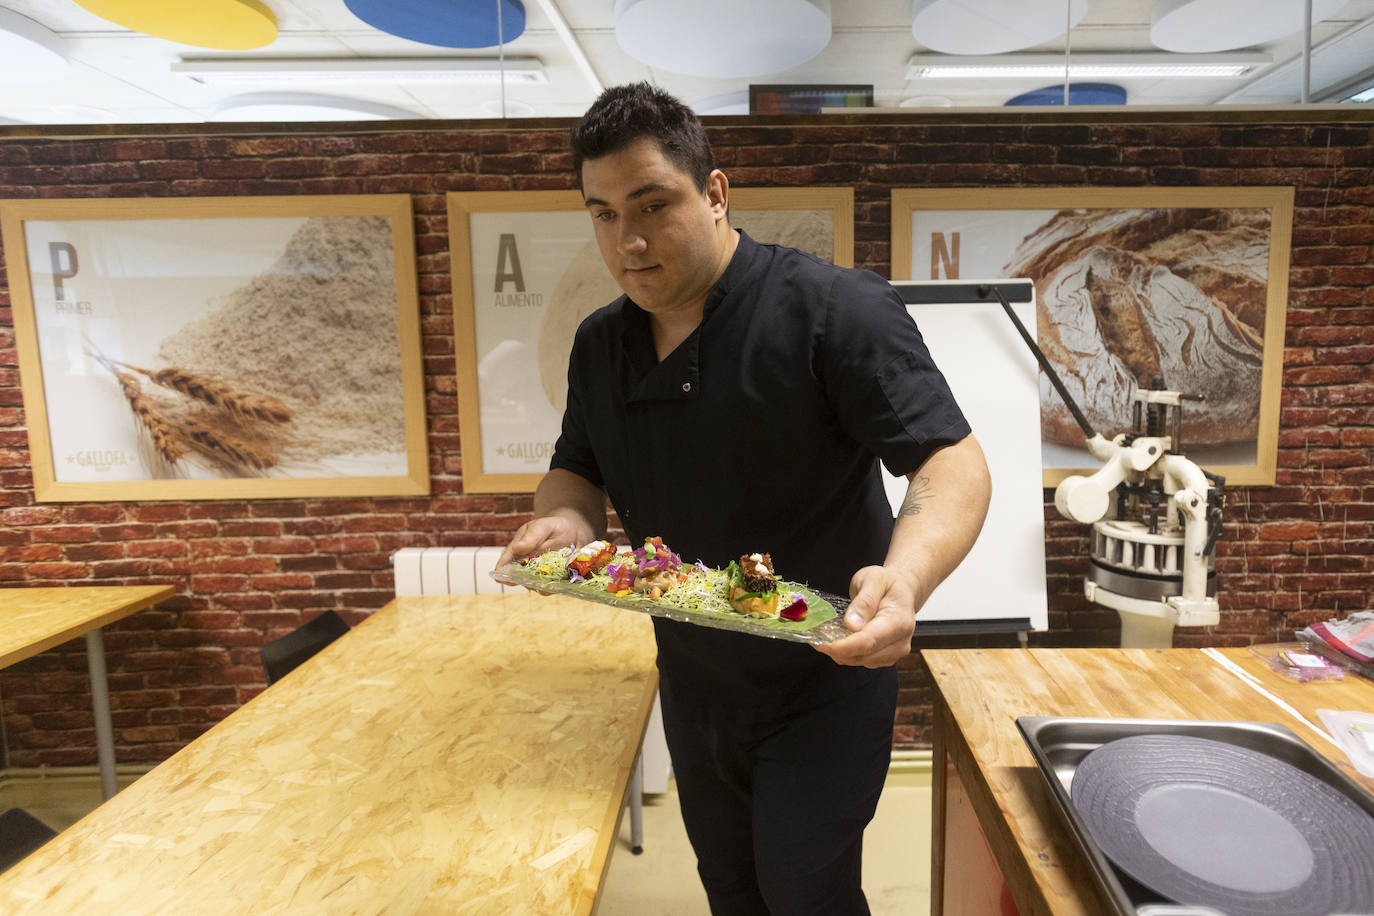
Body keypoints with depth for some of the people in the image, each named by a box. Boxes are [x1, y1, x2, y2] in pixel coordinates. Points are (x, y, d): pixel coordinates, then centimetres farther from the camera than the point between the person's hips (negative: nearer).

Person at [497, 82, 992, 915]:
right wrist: (565, 520, -15)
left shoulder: (835, 311, -20)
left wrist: (904, 579, -44)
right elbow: (578, 469, 9)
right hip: (692, 683, 6)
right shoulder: (601, 343, -1)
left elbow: (953, 461, -24)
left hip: (825, 682, -5)